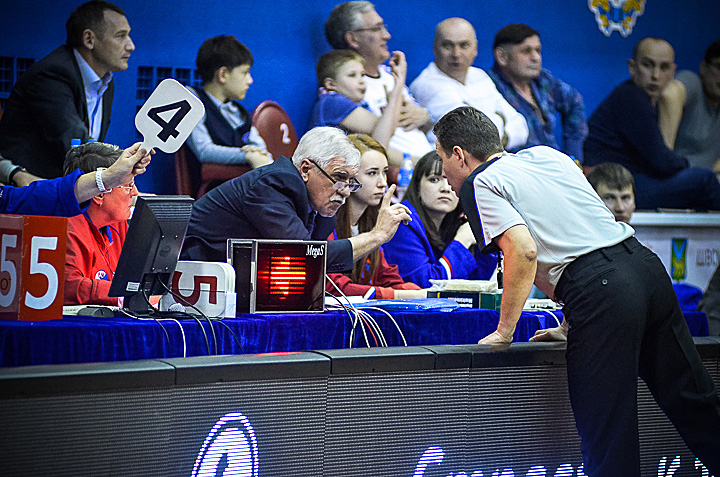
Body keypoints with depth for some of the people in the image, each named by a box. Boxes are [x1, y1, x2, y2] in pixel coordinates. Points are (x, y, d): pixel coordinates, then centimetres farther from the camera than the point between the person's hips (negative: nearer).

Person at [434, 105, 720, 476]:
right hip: (646, 264, 8)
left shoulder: (479, 185, 3)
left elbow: (524, 250, -12)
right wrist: (571, 325, 32)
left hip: (601, 292, -8)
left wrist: (503, 331, -3)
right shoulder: (546, 155, 26)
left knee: (606, 435, -2)